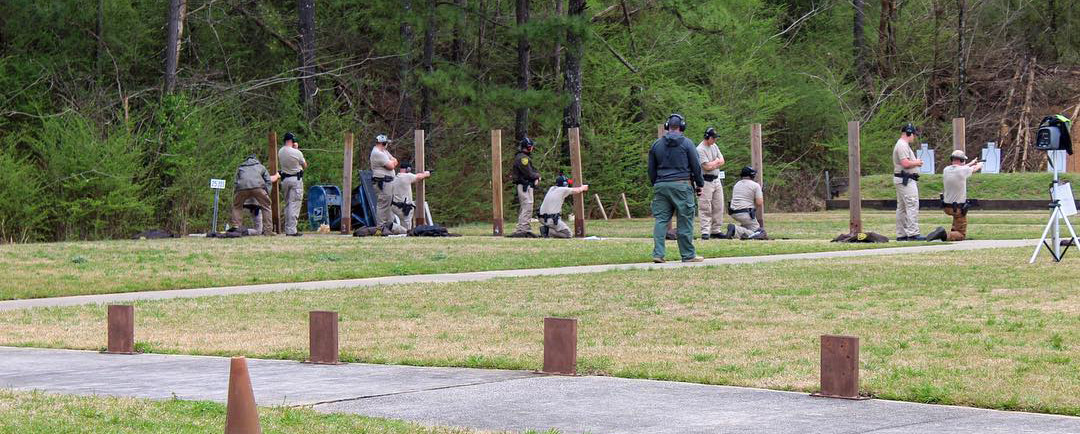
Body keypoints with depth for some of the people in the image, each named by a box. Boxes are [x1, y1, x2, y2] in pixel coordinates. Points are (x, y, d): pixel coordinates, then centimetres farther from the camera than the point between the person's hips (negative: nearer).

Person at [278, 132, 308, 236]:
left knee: (287, 205, 15)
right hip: (296, 179, -6)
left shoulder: (280, 152, 2)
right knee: (294, 205, -6)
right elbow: (305, 165, 0)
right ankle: (292, 230, -10)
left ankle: (287, 229, 16)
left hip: (285, 180, 6)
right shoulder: (297, 153, -15)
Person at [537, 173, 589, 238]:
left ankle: (545, 229, 11)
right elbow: (577, 191, 7)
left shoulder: (552, 188, 12)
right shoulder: (563, 190, -8)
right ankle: (549, 232, -12)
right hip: (551, 220, -7)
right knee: (568, 234, 2)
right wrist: (583, 188, 29)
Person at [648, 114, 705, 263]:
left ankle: (658, 254, -4)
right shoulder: (687, 143, 0)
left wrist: (655, 185, 24)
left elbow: (651, 169, 14)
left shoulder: (656, 144, 10)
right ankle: (688, 255, 3)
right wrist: (699, 184, 11)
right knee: (685, 220, 0)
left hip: (661, 185, 4)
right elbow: (696, 166, 1)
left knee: (661, 220, 4)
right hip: (681, 185, -4)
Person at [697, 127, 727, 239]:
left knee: (718, 207, 8)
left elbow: (722, 161, 8)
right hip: (705, 181, -8)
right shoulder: (700, 149, -14)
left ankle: (715, 231, 14)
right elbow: (707, 167, -20)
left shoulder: (714, 146, 12)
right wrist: (717, 161, -3)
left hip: (716, 180, 8)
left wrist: (713, 164, -10)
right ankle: (705, 232, -8)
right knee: (705, 208, -8)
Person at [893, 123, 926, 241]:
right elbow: (905, 164, -24)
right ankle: (912, 234, -18)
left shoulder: (901, 145, 20)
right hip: (906, 180, -11)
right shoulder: (903, 145, -14)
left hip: (902, 181, 11)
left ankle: (901, 234, 14)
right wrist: (916, 162, -8)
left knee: (902, 208, 11)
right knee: (912, 206, -14)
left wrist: (915, 162, 9)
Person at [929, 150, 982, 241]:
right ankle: (945, 235, -24)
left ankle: (954, 231, 37)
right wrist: (979, 164, 30)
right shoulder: (963, 170, -18)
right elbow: (974, 169, 5)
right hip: (959, 208, -6)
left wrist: (971, 163, 35)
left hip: (946, 207, 6)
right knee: (961, 236, 0)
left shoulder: (946, 170, -4)